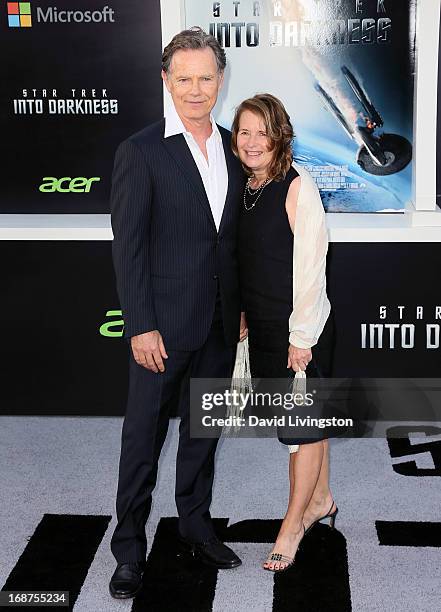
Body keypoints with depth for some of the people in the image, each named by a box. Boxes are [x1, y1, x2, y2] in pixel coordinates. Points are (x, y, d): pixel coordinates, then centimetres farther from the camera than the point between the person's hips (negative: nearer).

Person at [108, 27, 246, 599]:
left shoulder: (233, 148, 7)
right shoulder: (140, 152, -10)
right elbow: (128, 247, -12)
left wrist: (242, 307, 10)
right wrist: (141, 326, -15)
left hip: (220, 322, 5)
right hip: (164, 322, -5)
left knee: (203, 429, 18)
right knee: (144, 436, 5)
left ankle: (196, 524, 35)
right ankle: (129, 547, 20)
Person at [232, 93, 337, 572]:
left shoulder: (296, 186, -16)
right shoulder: (247, 187, 6)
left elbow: (310, 264, -18)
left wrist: (302, 337, -17)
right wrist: (246, 315, 12)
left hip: (299, 328, -7)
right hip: (263, 326, 7)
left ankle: (293, 525, 18)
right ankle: (320, 499, 37)